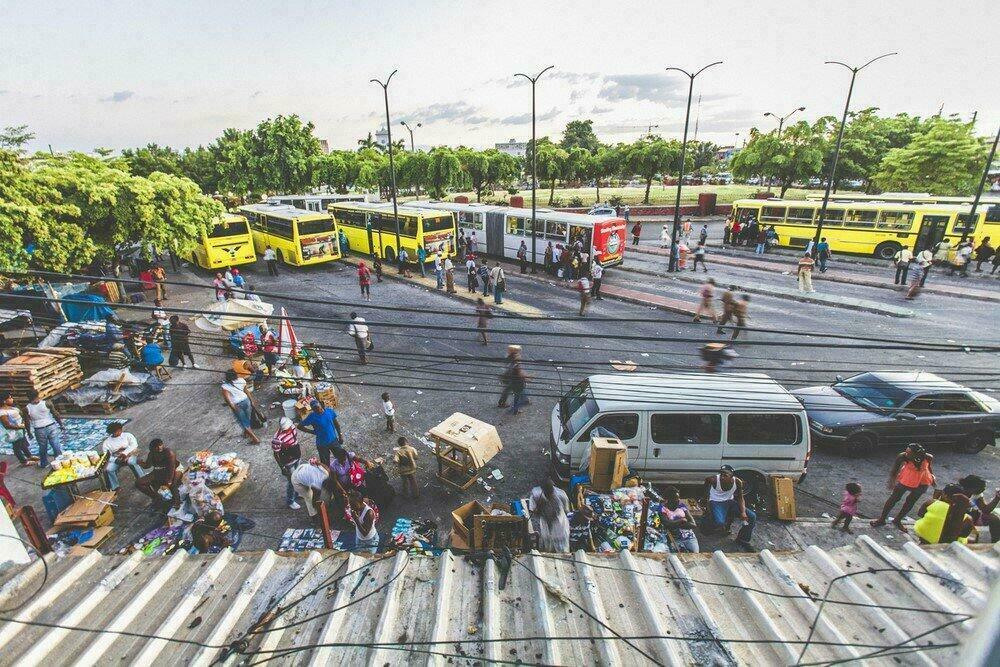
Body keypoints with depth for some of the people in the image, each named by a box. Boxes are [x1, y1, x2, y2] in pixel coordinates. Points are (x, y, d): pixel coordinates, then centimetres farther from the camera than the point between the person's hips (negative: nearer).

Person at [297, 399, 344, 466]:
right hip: (322, 445, -3)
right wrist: (313, 432, -12)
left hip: (334, 440, 3)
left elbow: (336, 423, 3)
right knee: (325, 464, 14)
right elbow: (299, 426, -10)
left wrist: (340, 435, 6)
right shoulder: (311, 417, -19)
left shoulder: (330, 411, -11)